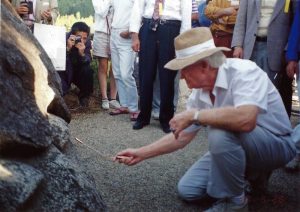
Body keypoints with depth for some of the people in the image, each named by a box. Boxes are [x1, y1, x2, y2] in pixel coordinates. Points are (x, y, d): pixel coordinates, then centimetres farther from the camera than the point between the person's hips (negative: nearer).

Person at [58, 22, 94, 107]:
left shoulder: (87, 42, -12)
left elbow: (87, 62, -18)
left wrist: (82, 53, -39)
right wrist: (68, 48, -44)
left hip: (77, 71, 4)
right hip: (63, 72, -4)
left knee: (88, 70, -25)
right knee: (61, 89, -28)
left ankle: (84, 97, -2)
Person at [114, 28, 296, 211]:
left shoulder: (243, 72, -28)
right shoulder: (199, 93, -6)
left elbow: (245, 119, -46)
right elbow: (182, 136, 4)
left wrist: (194, 115, -35)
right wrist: (141, 153, 2)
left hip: (276, 144, -7)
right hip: (235, 147, 7)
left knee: (220, 132, -36)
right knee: (188, 190, 2)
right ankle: (251, 173, 17)